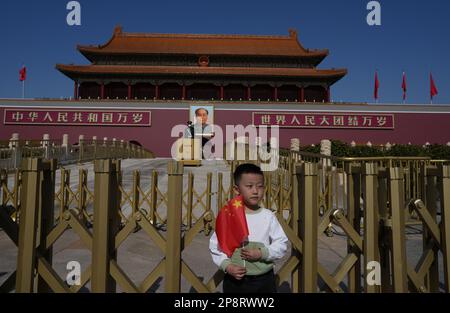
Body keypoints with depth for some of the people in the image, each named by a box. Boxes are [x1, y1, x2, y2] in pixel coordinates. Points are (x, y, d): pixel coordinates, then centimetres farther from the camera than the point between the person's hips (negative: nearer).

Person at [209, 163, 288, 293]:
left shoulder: (268, 216, -6)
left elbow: (281, 243, -3)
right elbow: (215, 245, -3)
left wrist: (262, 253, -17)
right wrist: (227, 266, -15)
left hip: (264, 281, 1)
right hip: (234, 280, 0)